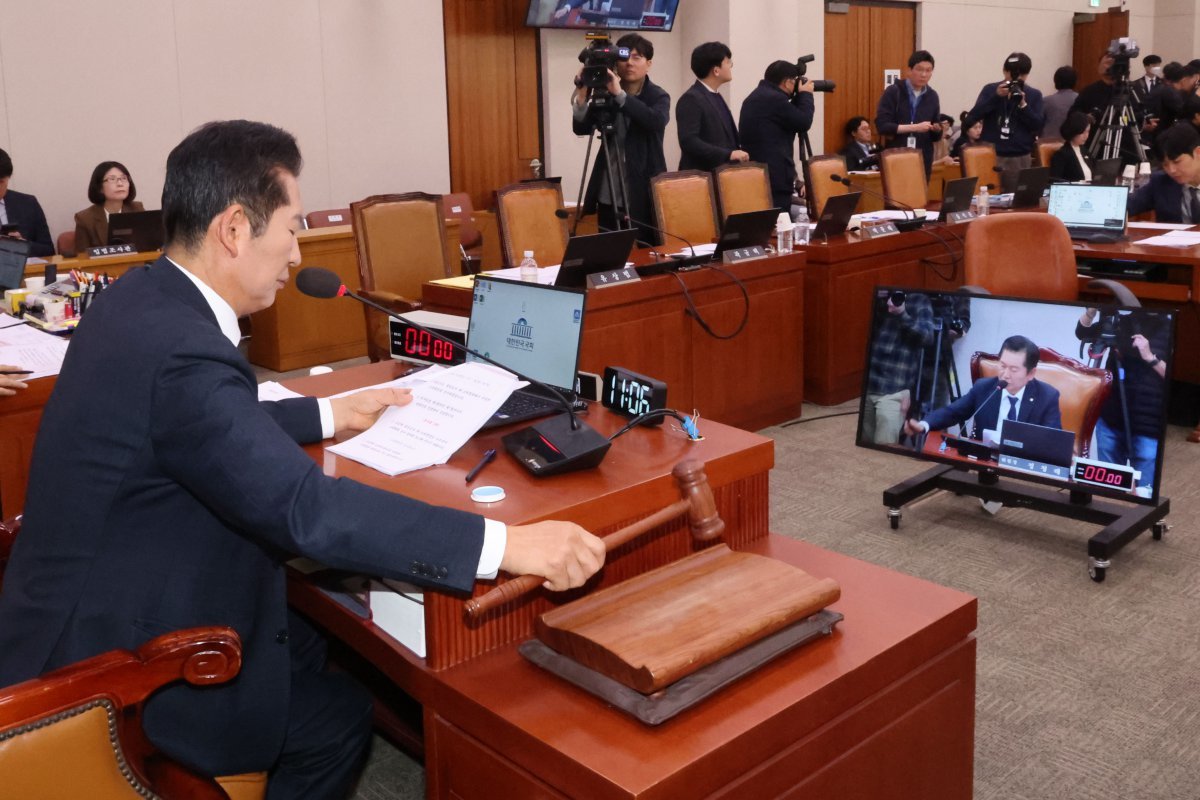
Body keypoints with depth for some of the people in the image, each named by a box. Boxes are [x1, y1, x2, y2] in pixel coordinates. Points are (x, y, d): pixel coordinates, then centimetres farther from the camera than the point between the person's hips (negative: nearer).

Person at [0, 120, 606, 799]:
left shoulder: (141, 299, 0)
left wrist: (331, 414, 18)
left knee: (314, 652, 19)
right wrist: (507, 545, -39)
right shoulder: (180, 351, -32)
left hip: (93, 610, 9)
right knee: (341, 715, 7)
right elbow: (307, 507, -38)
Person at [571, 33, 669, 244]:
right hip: (608, 196, 3)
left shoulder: (658, 96, 0)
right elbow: (581, 128, 0)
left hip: (643, 195, -3)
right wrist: (582, 95, -16)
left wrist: (620, 94, -28)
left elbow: (657, 121, -22)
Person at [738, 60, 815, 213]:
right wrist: (805, 95, 6)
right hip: (775, 177, -10)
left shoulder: (754, 97, 18)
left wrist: (799, 97, 21)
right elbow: (803, 123, -7)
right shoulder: (775, 99, -14)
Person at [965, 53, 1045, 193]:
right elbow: (973, 117, -8)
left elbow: (1038, 125, -2)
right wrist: (996, 96, -16)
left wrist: (1023, 105, -14)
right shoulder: (990, 90, 3)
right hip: (991, 155, -1)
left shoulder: (1034, 95, 6)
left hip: (1020, 158, 1)